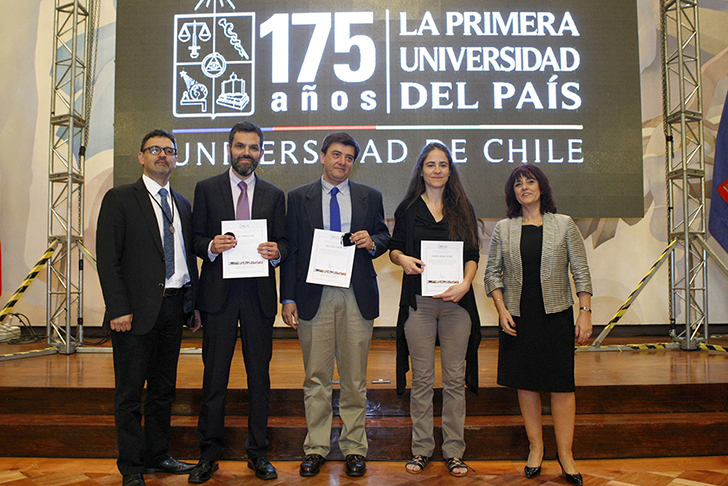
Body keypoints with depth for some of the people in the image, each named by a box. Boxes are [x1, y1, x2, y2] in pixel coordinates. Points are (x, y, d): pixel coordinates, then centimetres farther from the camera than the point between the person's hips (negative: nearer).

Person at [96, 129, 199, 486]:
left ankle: (157, 456, 29)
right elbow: (107, 258, -8)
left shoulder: (182, 204, 15)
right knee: (130, 393, 4)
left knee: (164, 389, 15)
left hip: (173, 308, 6)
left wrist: (193, 305, 9)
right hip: (138, 310, -5)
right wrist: (118, 309, -15)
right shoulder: (120, 199, -2)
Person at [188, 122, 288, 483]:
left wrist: (276, 252, -12)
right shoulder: (206, 189, 7)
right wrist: (211, 247, -17)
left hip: (259, 294, 1)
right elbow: (196, 239, 5)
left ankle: (257, 452, 20)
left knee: (259, 374, 7)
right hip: (219, 293, -1)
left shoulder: (274, 195, 11)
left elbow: (283, 242, 10)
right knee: (214, 375, 4)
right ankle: (209, 454, 18)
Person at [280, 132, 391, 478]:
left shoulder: (370, 197, 11)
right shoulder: (299, 197, 8)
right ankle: (316, 448, 20)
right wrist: (288, 299, -2)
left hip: (357, 297, 1)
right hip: (314, 297, 0)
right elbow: (291, 250, 4)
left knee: (355, 378, 7)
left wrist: (372, 241, -10)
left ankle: (354, 448, 20)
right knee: (316, 378, 6)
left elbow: (384, 237, 15)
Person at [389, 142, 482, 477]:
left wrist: (465, 283, -11)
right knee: (422, 379, 4)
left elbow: (473, 255, 6)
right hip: (418, 301, 0)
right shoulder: (408, 208, 8)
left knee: (455, 379, 5)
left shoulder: (462, 209, 10)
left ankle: (453, 450, 16)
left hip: (457, 300, 1)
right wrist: (403, 259, -12)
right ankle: (421, 449, 17)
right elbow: (394, 248, 11)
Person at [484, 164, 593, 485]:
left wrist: (585, 312, -5)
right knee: (526, 383, 6)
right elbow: (492, 273, 6)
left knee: (561, 383, -1)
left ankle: (565, 454, 10)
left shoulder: (564, 225, 4)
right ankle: (536, 448, 19)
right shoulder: (503, 229, 6)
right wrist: (502, 310, -6)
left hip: (556, 314, -1)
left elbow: (581, 271, 3)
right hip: (517, 316, 1)